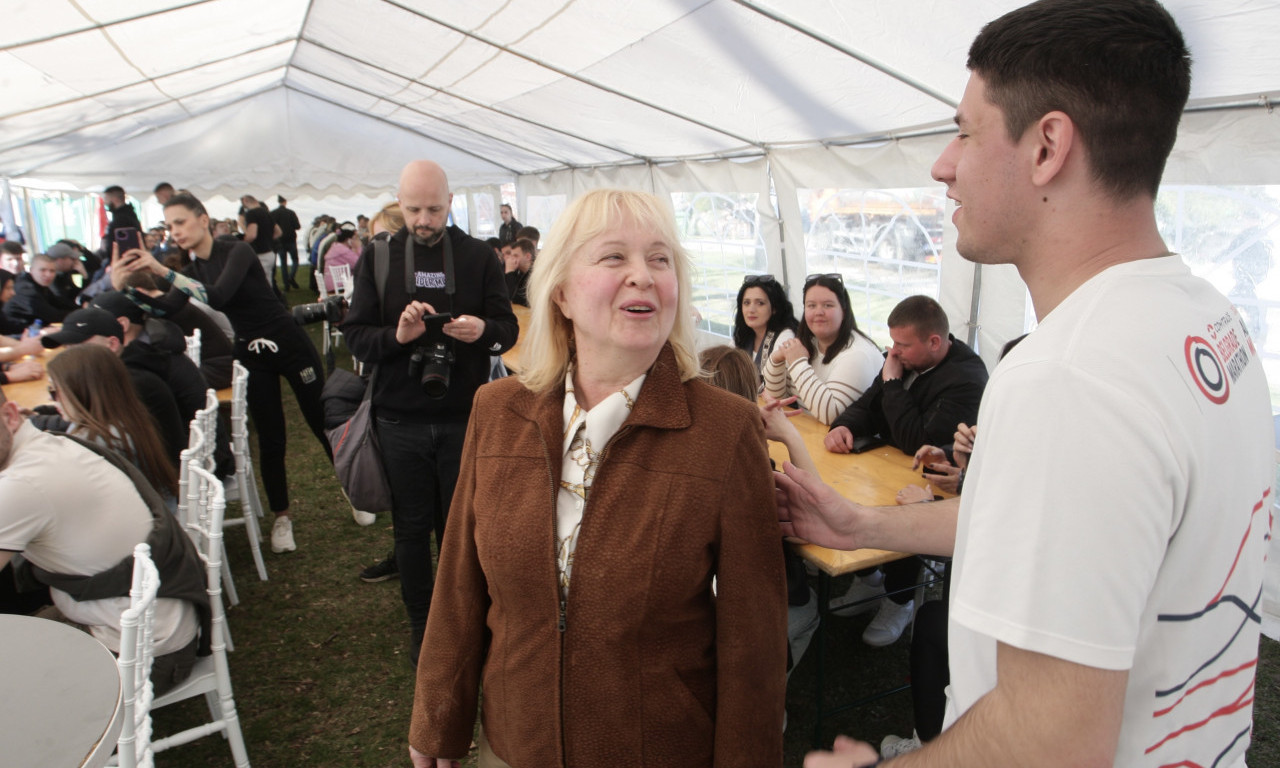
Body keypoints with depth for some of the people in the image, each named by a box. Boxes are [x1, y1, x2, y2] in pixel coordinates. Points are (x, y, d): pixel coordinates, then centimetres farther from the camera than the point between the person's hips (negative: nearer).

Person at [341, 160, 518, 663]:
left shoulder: (478, 257, 2)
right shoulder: (377, 257, 4)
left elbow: (509, 329, 2)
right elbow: (355, 336, 1)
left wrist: (483, 330, -21)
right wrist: (396, 335, -19)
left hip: (464, 418, -1)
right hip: (400, 420, 1)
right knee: (412, 526, 12)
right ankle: (421, 623, 30)